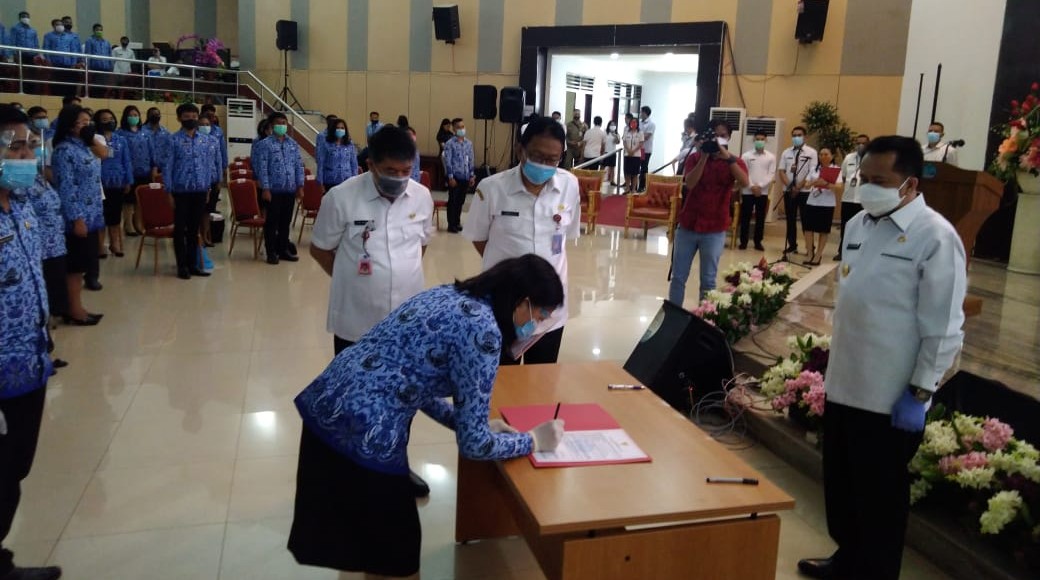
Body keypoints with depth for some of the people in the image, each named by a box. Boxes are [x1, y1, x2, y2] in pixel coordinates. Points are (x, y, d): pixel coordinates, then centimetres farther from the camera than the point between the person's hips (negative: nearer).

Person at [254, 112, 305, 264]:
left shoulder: (293, 144, 11)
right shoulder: (265, 144, -4)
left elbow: (299, 166, 12)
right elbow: (261, 168, -8)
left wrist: (300, 186, 6)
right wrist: (265, 188, -14)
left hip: (290, 190, 5)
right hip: (273, 190, -5)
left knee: (286, 221, 11)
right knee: (272, 221, 2)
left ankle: (283, 250, 22)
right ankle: (271, 253, 10)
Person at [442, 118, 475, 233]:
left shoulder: (469, 143, 8)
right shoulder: (450, 144, -8)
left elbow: (471, 160, 13)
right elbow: (448, 161, -10)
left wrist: (472, 176, 8)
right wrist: (450, 177, -15)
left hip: (465, 177, 5)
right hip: (455, 176, -5)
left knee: (461, 201, 13)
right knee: (453, 201, 1)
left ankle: (457, 222, 24)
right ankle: (451, 225, 8)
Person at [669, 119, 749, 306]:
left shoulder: (735, 162, 0)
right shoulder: (695, 158, 2)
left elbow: (744, 183, -20)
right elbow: (689, 183, -15)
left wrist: (728, 157, -28)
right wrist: (704, 156, -20)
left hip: (714, 230, -1)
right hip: (688, 225, 1)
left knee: (708, 281, 4)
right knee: (678, 277, 7)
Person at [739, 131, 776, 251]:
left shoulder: (771, 157, 4)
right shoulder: (746, 155, 2)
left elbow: (771, 175, -1)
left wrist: (760, 186, -13)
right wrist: (752, 186, -13)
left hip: (763, 192, 1)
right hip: (748, 191, -1)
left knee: (760, 218, 4)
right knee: (745, 217, 1)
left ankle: (758, 242, 12)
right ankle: (743, 241, 9)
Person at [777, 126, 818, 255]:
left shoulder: (811, 152, -2)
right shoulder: (786, 152, 8)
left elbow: (812, 173, -9)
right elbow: (781, 171, 4)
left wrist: (799, 187, -15)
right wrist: (790, 186, -10)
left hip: (805, 191, -3)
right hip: (788, 190, 3)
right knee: (790, 219, 8)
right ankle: (792, 245, 17)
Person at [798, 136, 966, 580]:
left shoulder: (935, 237, -15)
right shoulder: (859, 224, 7)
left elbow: (943, 328, -15)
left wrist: (919, 393, -14)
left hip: (890, 396, -7)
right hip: (844, 383, 7)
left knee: (879, 494, 10)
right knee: (840, 483, 20)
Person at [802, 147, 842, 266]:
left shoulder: (837, 170, -3)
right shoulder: (814, 169, 10)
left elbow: (840, 186, -14)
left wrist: (826, 184, -31)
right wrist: (813, 183, -15)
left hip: (827, 204, -3)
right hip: (812, 202, 3)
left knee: (823, 230, 3)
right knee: (808, 228, -1)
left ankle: (818, 256, 10)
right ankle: (810, 254, 8)